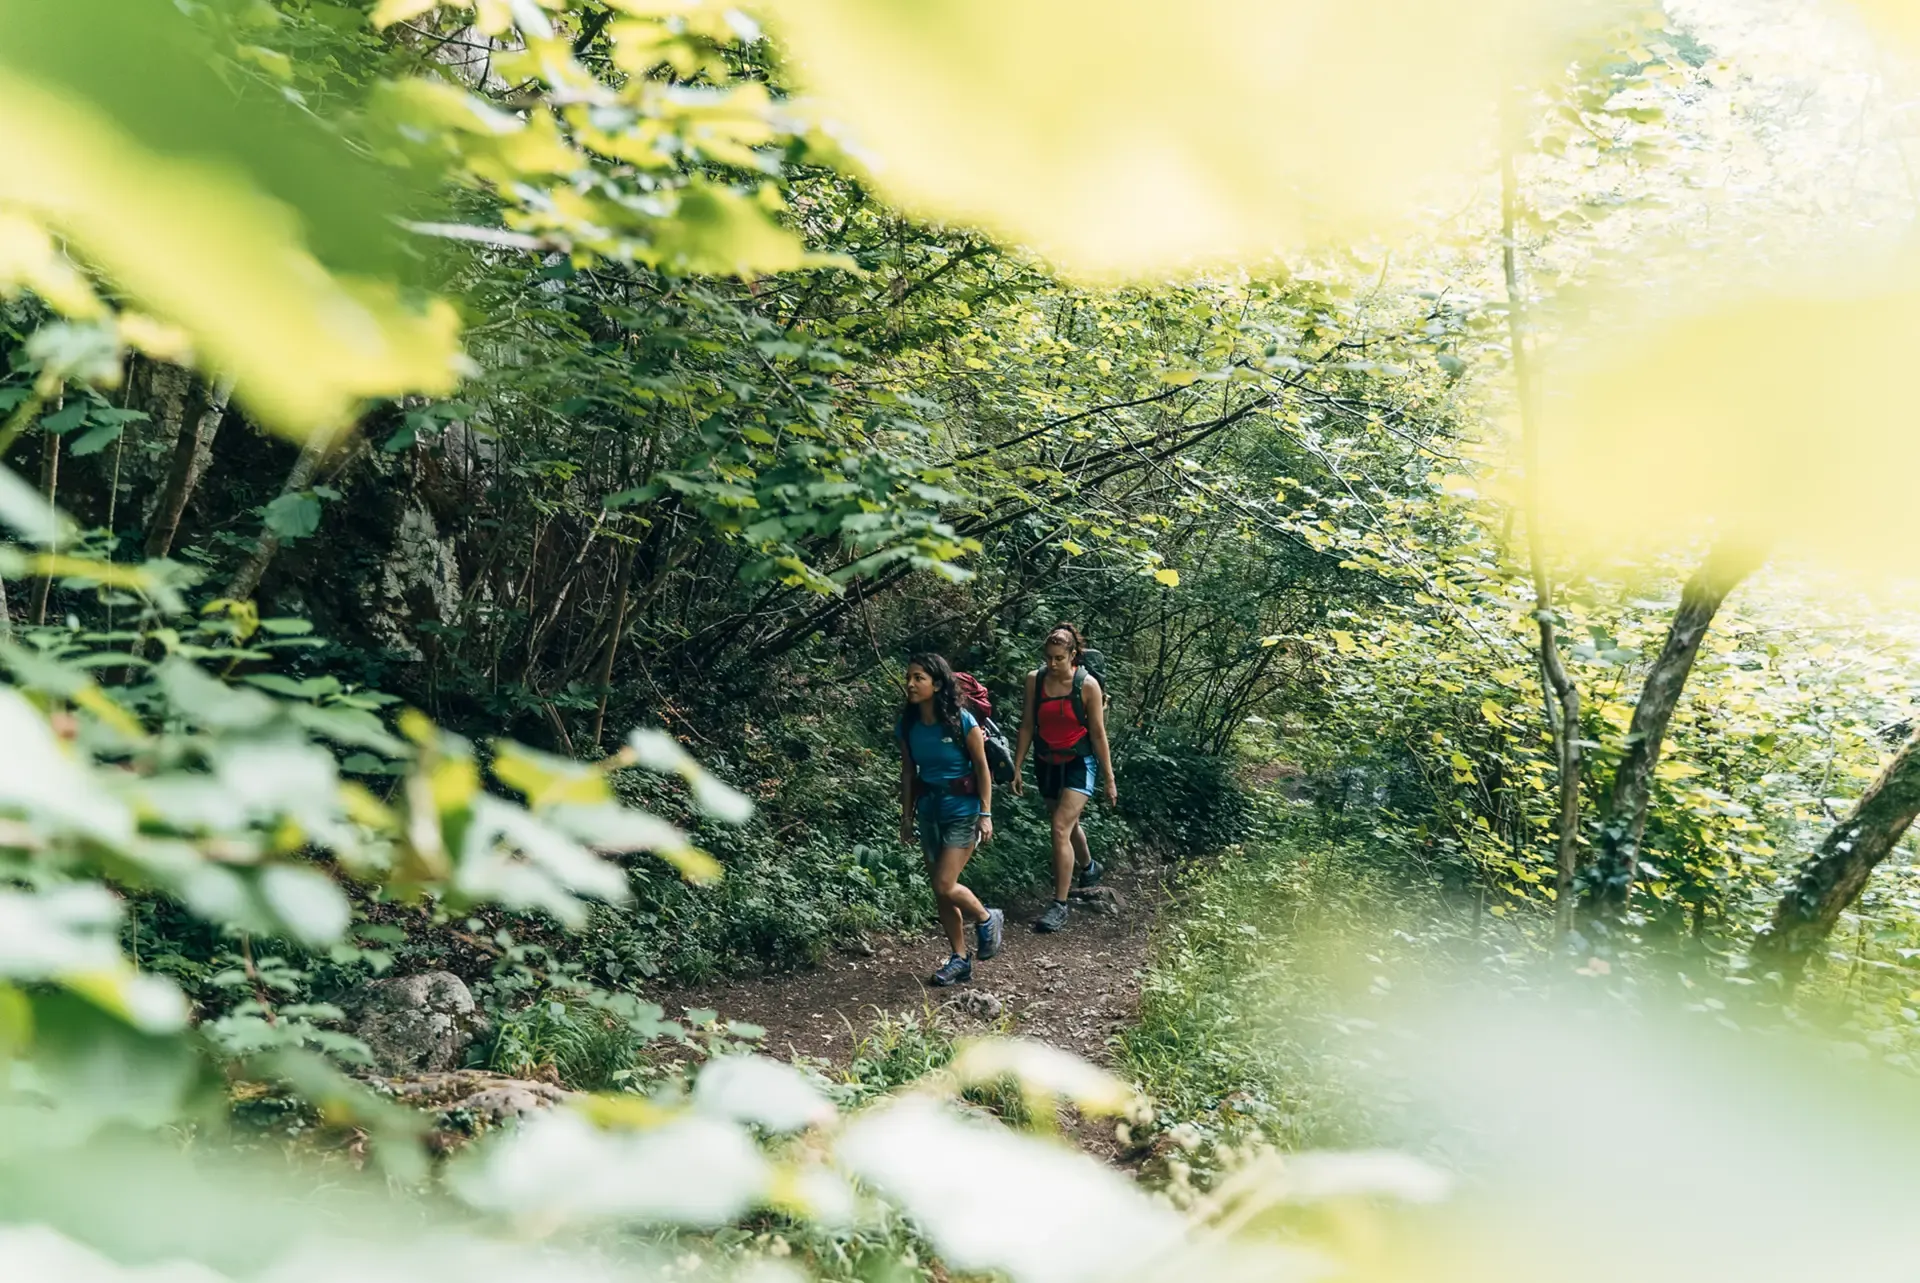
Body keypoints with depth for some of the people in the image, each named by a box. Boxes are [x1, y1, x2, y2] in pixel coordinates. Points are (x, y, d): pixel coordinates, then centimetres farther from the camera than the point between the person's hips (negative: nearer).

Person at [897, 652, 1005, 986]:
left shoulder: (962, 721, -15)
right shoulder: (908, 726, -1)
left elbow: (982, 767, -9)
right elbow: (908, 773, 8)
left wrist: (985, 813, -11)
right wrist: (906, 816, 9)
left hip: (962, 811, -5)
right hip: (928, 811, 6)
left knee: (945, 886, -12)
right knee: (940, 891, 9)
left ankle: (987, 919, 17)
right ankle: (959, 959, 22)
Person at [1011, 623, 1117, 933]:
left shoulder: (1087, 685, -15)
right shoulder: (1034, 679, -6)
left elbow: (1098, 733, -9)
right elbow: (1027, 726, 2)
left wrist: (1109, 779, -6)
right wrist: (1017, 768, 3)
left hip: (1078, 764, -4)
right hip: (1047, 764, 5)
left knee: (1061, 829, -15)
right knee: (1069, 824, 22)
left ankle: (1060, 905, -7)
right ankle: (1089, 867, 52)